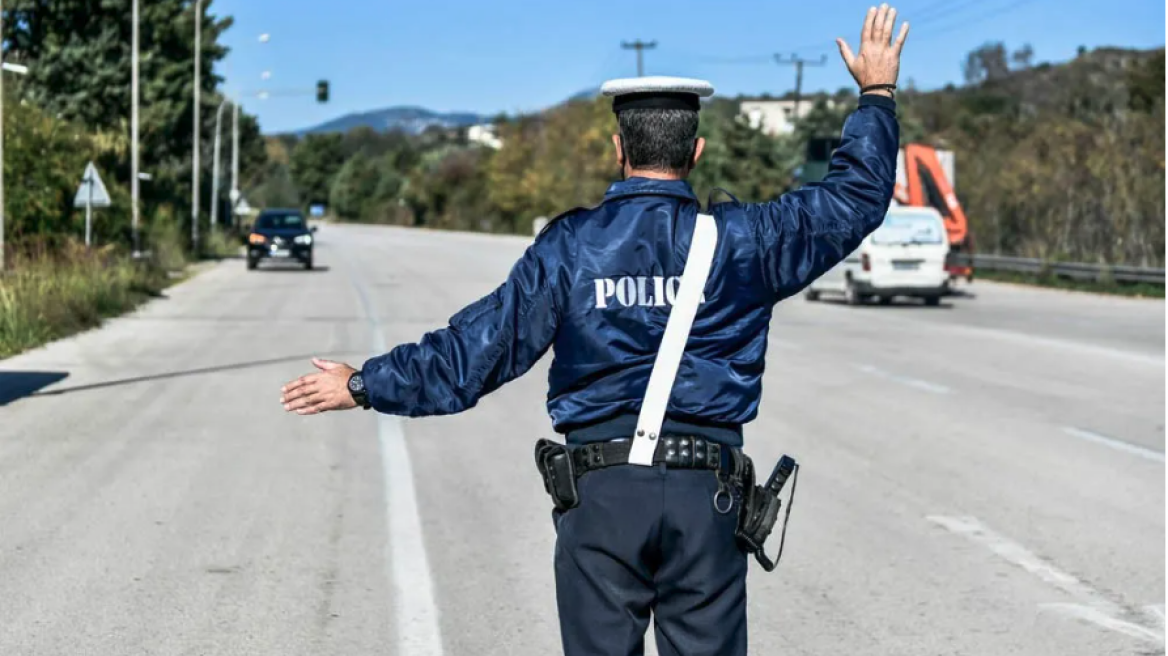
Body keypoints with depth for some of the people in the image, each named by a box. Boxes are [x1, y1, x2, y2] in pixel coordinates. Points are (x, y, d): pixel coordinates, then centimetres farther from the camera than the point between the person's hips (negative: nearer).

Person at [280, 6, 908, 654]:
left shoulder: (570, 245, -1)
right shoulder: (737, 239, 1)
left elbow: (479, 346, 0)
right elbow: (856, 198, 12)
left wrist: (365, 385, 11)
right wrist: (877, 94, 24)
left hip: (602, 492, 0)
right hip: (705, 494, 0)